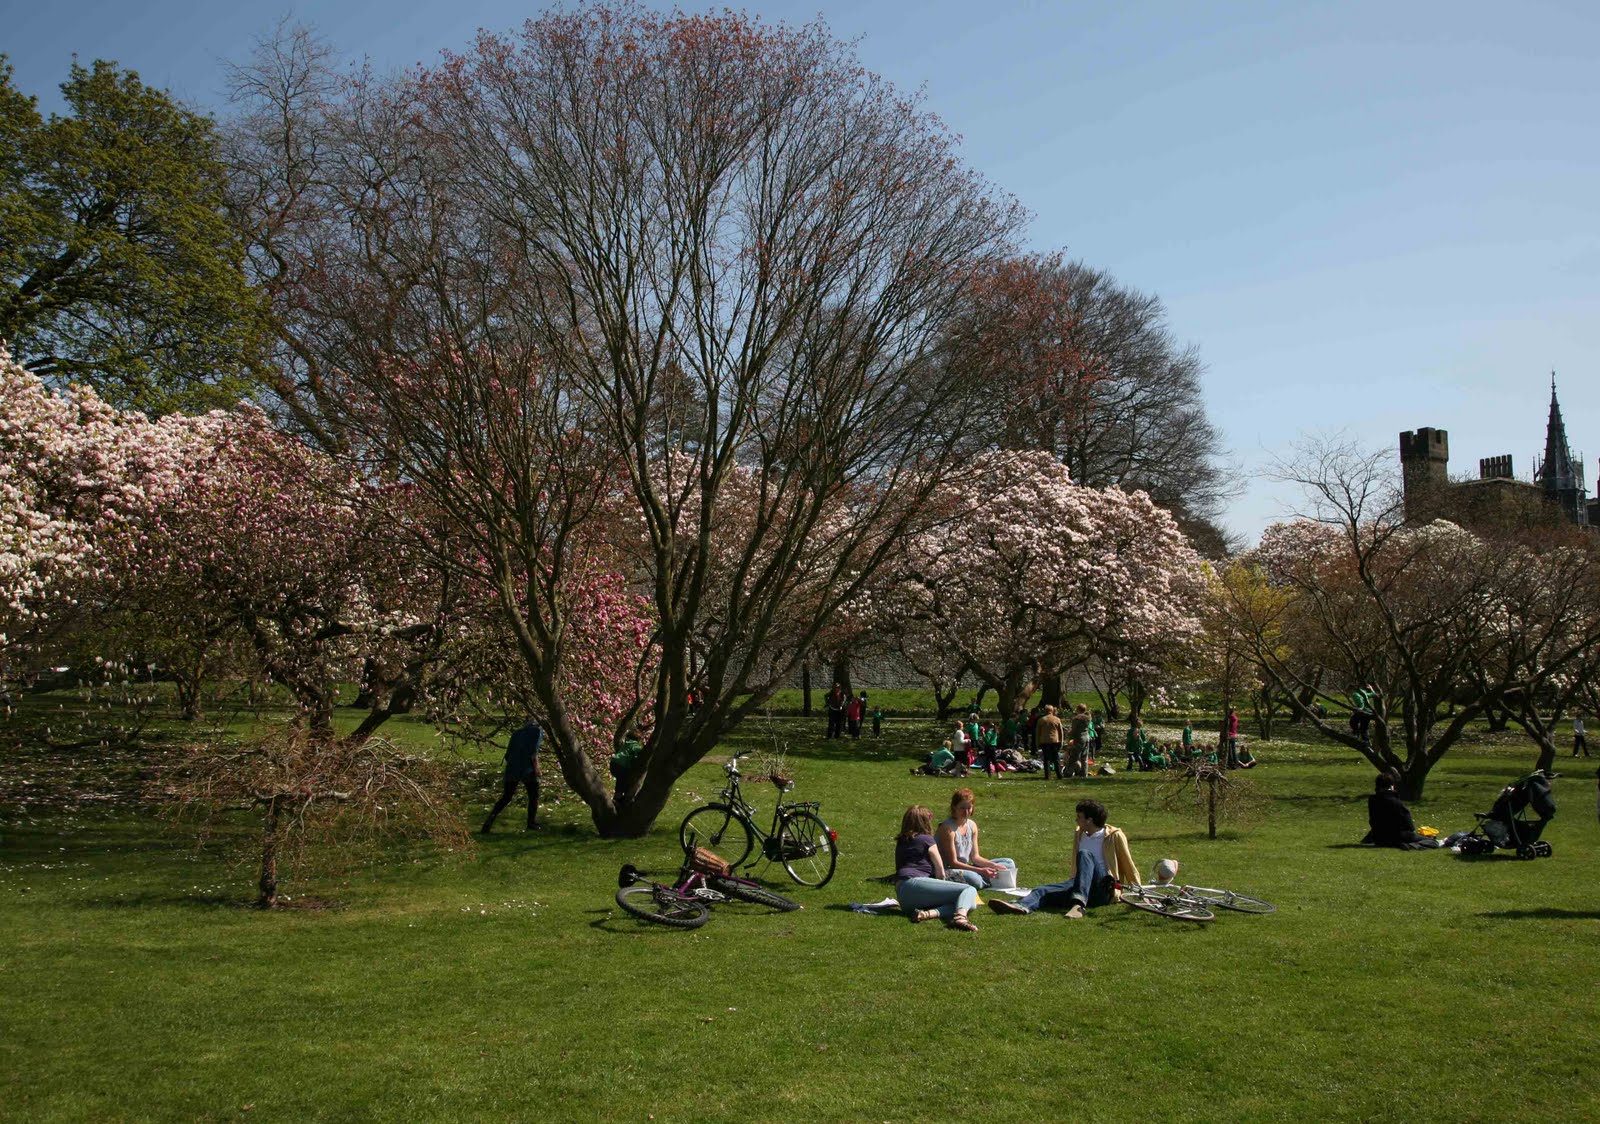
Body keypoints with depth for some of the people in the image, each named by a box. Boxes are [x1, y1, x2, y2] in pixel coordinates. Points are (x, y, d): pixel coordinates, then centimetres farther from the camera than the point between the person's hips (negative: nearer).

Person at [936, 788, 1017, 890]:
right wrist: (980, 871, -25)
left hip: (965, 869, 8)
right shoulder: (947, 828, -18)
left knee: (1008, 864, 7)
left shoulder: (972, 825, 6)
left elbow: (975, 857, 8)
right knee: (973, 879, -40)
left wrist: (993, 865, -9)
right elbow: (953, 862, -19)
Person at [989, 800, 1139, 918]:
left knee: (1084, 854, -31)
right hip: (1080, 886, 6)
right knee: (1043, 891, -21)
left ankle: (1079, 904, -52)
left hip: (1104, 890, -6)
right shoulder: (1079, 835, 20)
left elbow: (1129, 867, 5)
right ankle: (1021, 906, -56)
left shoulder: (1114, 836, 2)